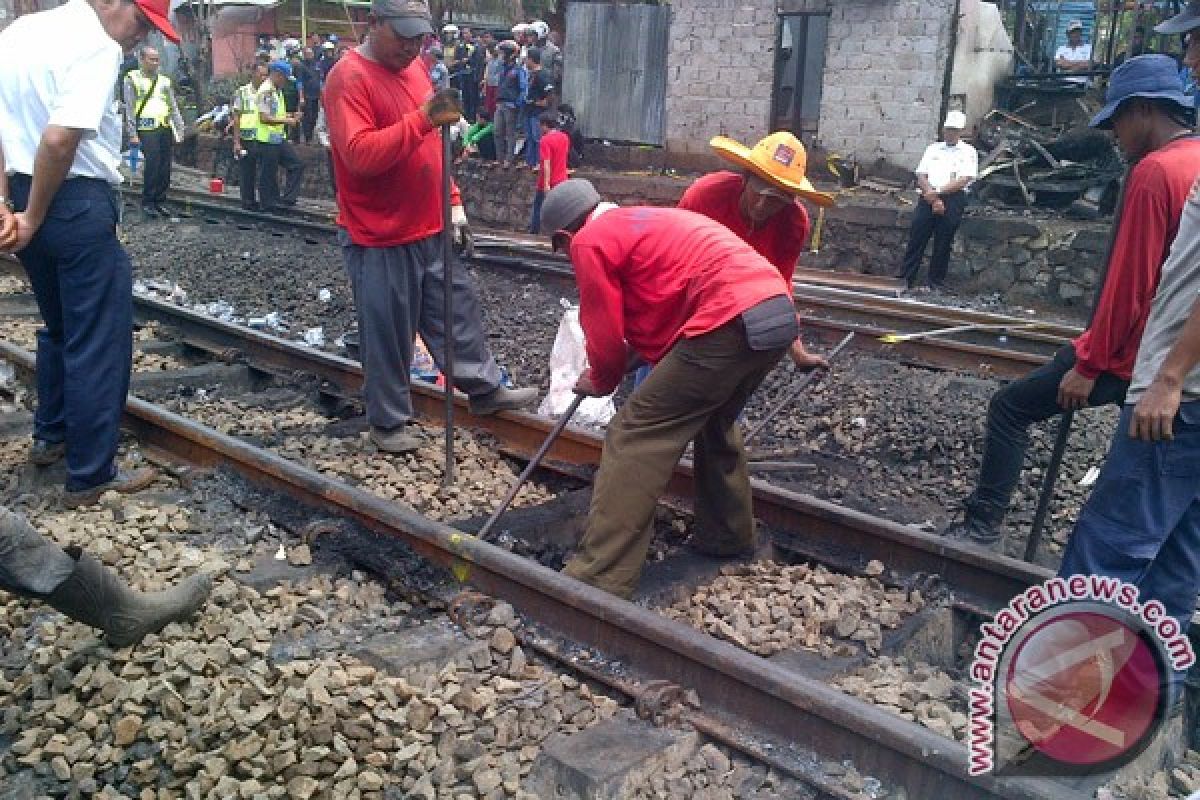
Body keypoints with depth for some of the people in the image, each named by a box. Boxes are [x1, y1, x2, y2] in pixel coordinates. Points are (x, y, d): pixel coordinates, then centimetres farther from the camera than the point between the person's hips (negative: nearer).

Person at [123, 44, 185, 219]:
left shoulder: (164, 81, 19)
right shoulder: (132, 79, 4)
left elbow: (174, 107, 19)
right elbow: (129, 108, -1)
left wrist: (179, 130, 10)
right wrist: (132, 134, -8)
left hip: (166, 128, 5)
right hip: (147, 128, -5)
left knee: (165, 167, 4)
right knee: (152, 165, -12)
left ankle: (159, 201, 14)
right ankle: (147, 203, -2)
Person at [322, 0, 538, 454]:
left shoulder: (415, 68, 10)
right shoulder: (349, 77, -16)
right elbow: (359, 154, -28)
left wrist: (452, 202, 14)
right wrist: (422, 118, -34)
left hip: (430, 229, 8)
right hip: (380, 237, -8)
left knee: (459, 308, 16)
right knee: (387, 333, 4)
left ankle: (484, 389, 32)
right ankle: (387, 422, 20)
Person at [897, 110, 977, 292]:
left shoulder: (968, 152, 7)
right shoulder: (933, 149, 16)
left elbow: (964, 180, -5)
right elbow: (921, 175, 6)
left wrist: (938, 192, -14)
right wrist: (933, 198, -9)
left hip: (953, 198, -2)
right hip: (929, 197, 2)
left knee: (943, 243, -1)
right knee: (916, 238, -4)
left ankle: (937, 283, 7)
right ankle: (905, 279, -1)